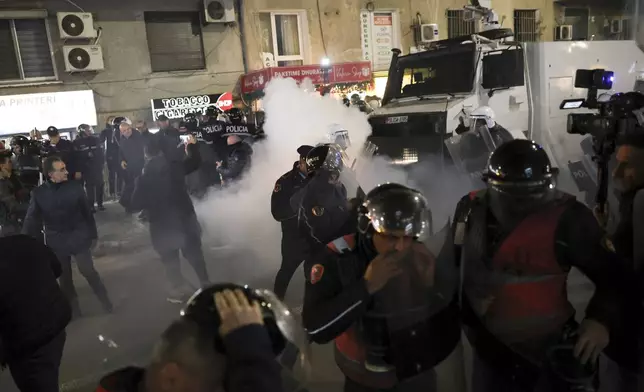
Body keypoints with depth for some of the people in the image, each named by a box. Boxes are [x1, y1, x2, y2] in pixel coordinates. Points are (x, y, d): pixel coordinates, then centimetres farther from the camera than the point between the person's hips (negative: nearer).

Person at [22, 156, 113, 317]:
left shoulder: (75, 187, -8)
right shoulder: (38, 193, -6)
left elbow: (87, 212, 0)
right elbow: (31, 220, -3)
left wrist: (93, 235, 4)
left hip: (78, 238, -1)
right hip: (56, 242, 2)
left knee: (88, 270, -2)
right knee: (64, 277, 12)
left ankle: (104, 299, 19)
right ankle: (73, 307, 29)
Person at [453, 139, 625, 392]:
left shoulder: (566, 218, -16)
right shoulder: (472, 209, -6)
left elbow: (609, 273, -8)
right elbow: (452, 267, 6)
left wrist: (600, 319, -21)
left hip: (549, 349, -3)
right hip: (490, 345, 4)